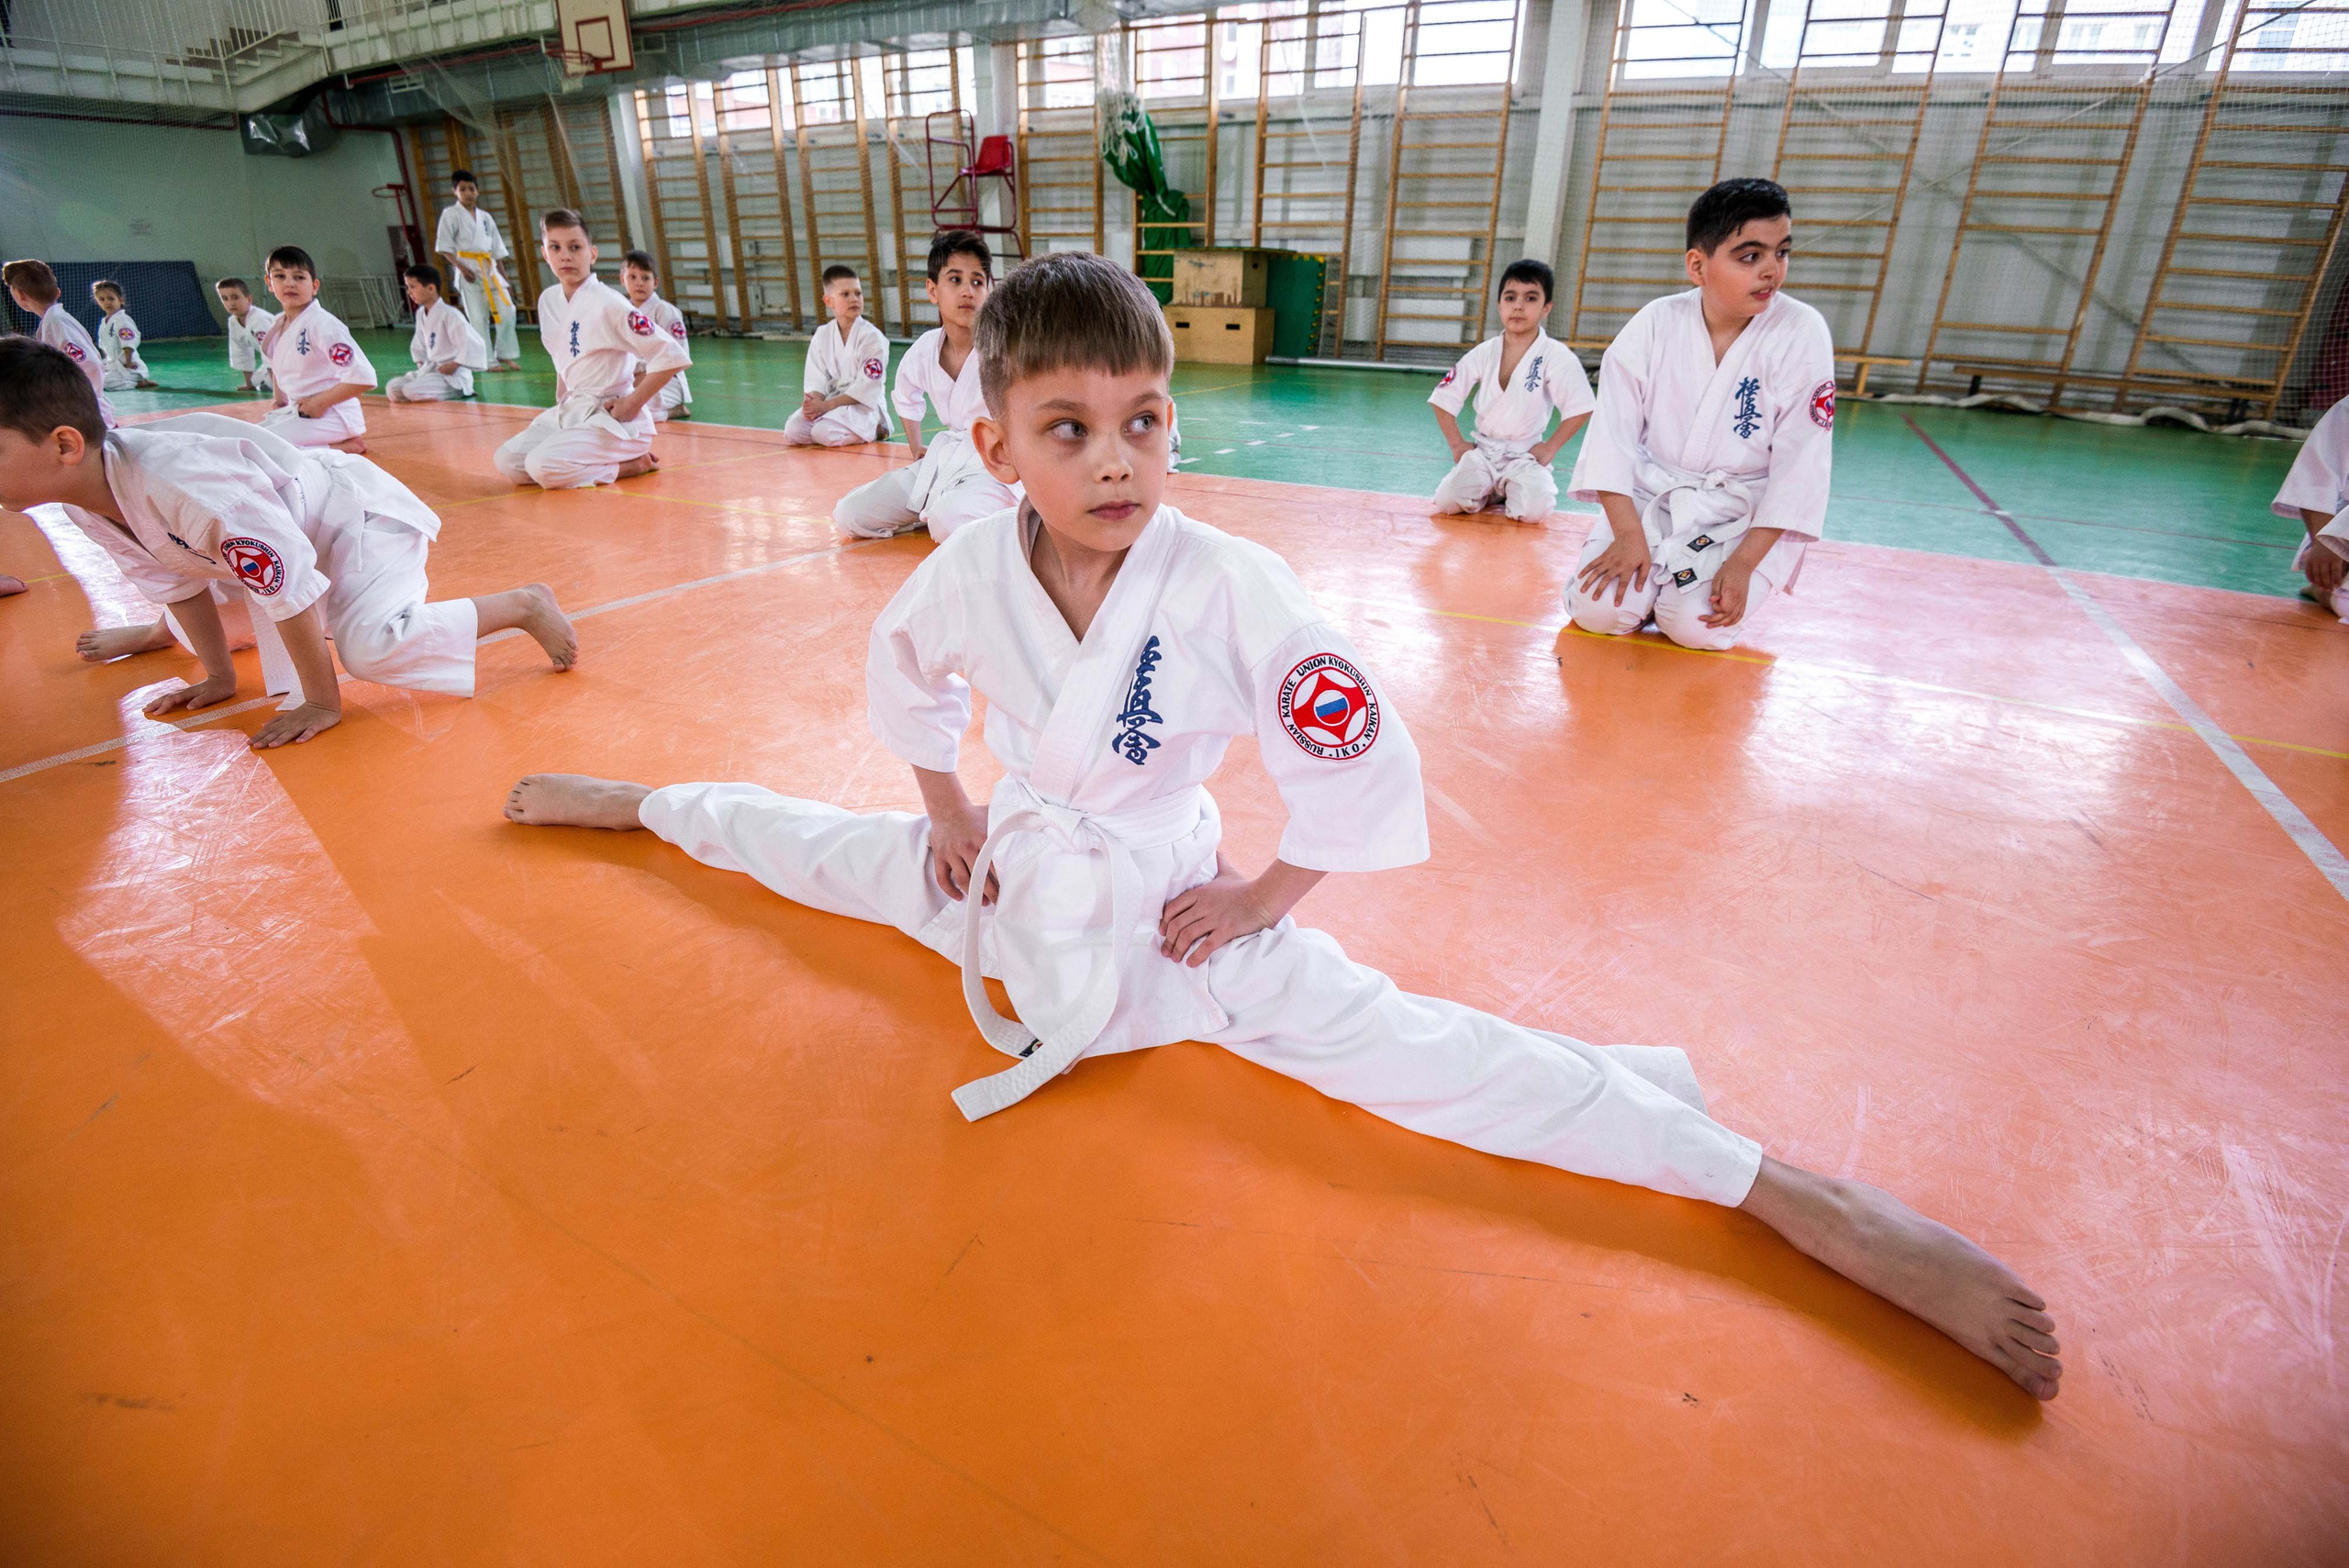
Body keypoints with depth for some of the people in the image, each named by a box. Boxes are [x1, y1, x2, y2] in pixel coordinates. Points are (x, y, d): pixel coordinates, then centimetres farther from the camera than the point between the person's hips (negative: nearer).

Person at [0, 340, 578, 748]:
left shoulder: (187, 483, -41)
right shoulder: (80, 505, -11)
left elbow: (290, 587, -36)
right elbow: (173, 580, 5)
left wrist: (321, 703, -28)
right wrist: (219, 678, 9)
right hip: (291, 532, 10)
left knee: (371, 645, -34)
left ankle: (524, 604, -19)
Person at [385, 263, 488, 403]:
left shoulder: (449, 314, -15)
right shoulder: (420, 313, 11)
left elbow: (474, 344, -23)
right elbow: (418, 344, 25)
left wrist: (454, 365, -18)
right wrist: (421, 364, 12)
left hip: (453, 375, -9)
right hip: (430, 369, 9)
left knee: (413, 391, -27)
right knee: (393, 389, -3)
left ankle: (458, 391, -8)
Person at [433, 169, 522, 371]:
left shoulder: (485, 217, 14)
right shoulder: (451, 214, 1)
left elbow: (497, 252, 16)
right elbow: (444, 248, -3)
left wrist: (505, 279, 11)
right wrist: (462, 268, -17)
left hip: (489, 269, 4)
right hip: (468, 270, -4)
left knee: (507, 311, -6)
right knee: (478, 317, -4)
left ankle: (505, 354, 7)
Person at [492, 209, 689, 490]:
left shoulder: (608, 304, -16)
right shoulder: (548, 300, 6)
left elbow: (672, 356, -22)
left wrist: (632, 403, -16)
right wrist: (563, 404, 15)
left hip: (611, 416, -8)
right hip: (570, 411, 8)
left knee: (545, 469, -26)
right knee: (507, 462, -2)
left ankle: (633, 464, -7)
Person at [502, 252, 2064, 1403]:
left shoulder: (1230, 587, -28)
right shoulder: (969, 568, -14)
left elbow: (1363, 761, -21)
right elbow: (906, 677, 9)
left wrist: (1266, 897, -11)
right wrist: (951, 815, 11)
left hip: (1170, 899, -4)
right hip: (1009, 864, 4)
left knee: (1407, 1048, -16)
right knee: (823, 845, 19)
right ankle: (633, 799, 53)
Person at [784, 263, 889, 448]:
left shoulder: (872, 337, -10)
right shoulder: (823, 335, 6)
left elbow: (867, 386, -16)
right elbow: (816, 378, 4)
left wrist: (827, 405, -19)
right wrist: (814, 401, -20)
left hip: (863, 405, -6)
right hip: (829, 402, 6)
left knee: (824, 433, -29)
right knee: (793, 430, -13)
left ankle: (875, 429, -3)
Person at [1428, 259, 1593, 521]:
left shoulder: (1556, 356, -7)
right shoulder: (1484, 353, 2)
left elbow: (1579, 408, -8)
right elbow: (1445, 398, 6)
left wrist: (1549, 448, -8)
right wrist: (1457, 443, 0)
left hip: (1526, 457, -2)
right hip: (1481, 454, 2)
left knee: (1534, 510, -29)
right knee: (1446, 500, -22)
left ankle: (1510, 493, 10)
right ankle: (1488, 493, 13)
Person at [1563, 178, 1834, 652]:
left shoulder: (1803, 333, -11)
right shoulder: (1656, 323, -6)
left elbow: (1799, 462, -10)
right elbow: (1615, 429, -8)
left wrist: (1744, 562, -17)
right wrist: (1627, 534, -18)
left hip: (1745, 515, -1)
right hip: (1649, 500, 1)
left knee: (1695, 624, -23)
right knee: (1597, 609, -20)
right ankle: (1655, 574, 12)